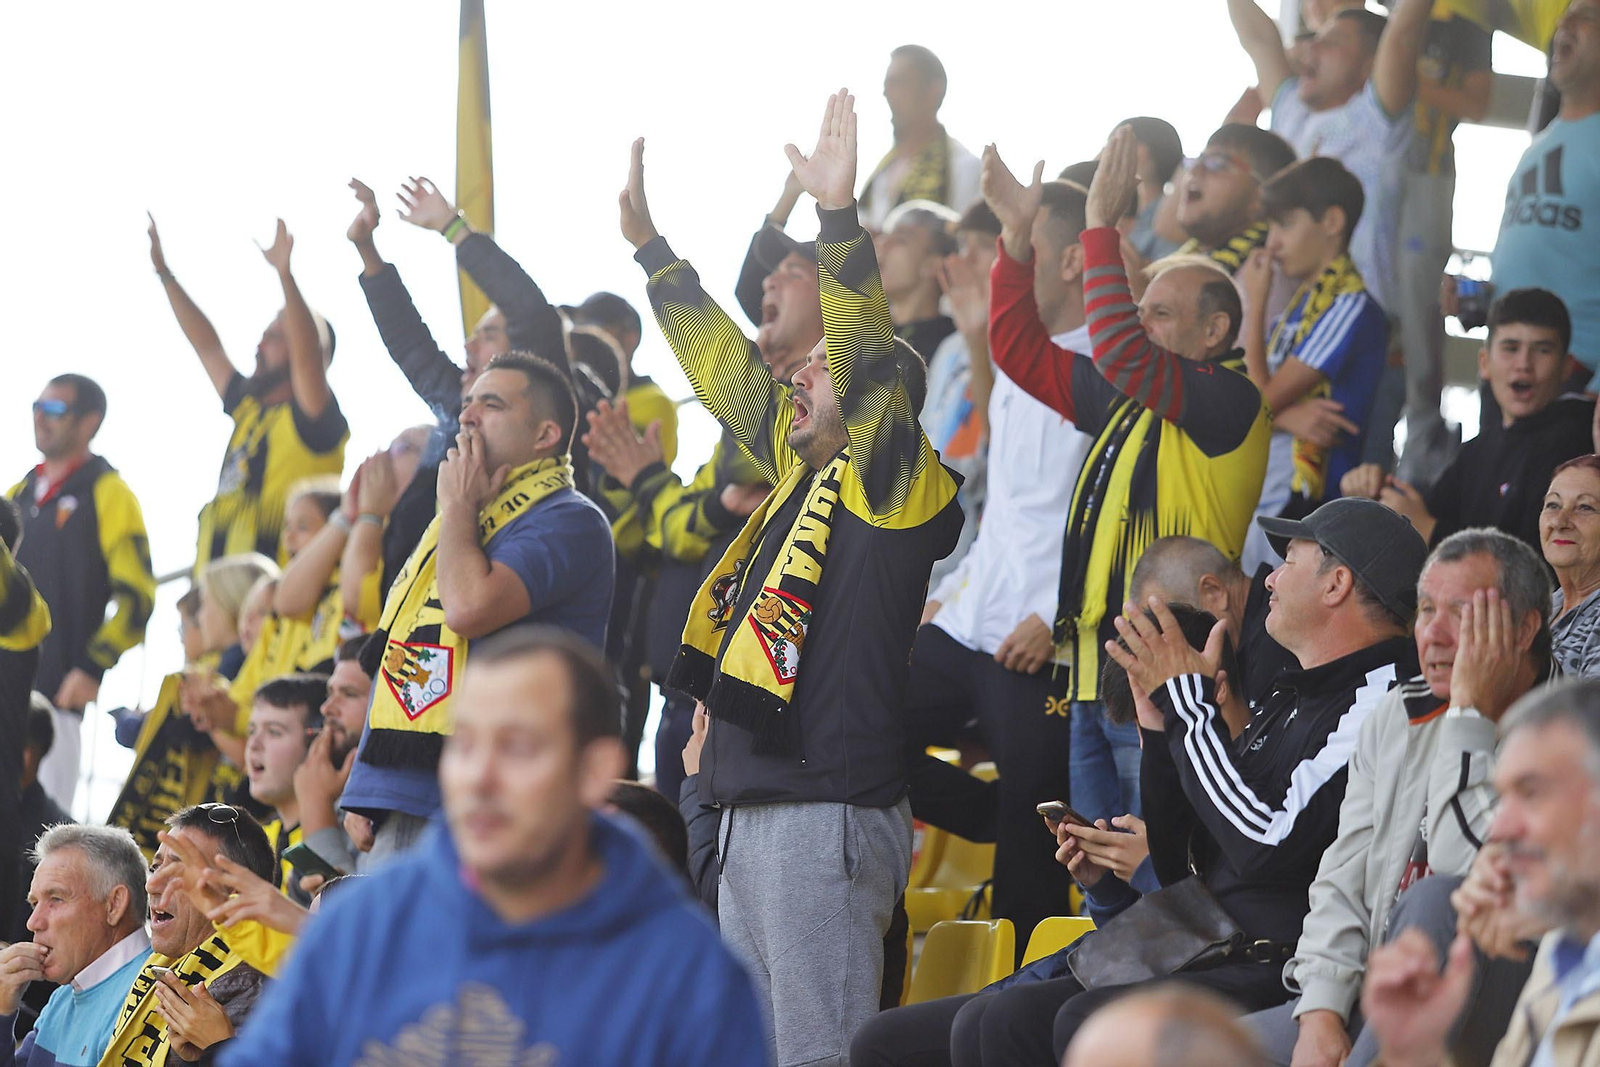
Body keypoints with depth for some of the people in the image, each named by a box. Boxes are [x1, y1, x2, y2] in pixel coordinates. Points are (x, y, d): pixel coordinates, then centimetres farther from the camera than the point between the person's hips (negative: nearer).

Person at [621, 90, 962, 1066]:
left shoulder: (893, 479, -6)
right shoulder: (804, 471, 18)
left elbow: (867, 359, -19)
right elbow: (727, 368, 26)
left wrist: (840, 216, -26)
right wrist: (648, 242, 29)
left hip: (828, 809, -10)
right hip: (752, 808, 10)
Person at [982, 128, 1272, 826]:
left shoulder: (1228, 400, -8)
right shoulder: (1127, 400, 18)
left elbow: (1118, 350, -24)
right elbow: (1020, 349, 23)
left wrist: (1101, 225, -19)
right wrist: (1016, 236, 13)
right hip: (1098, 672, 9)